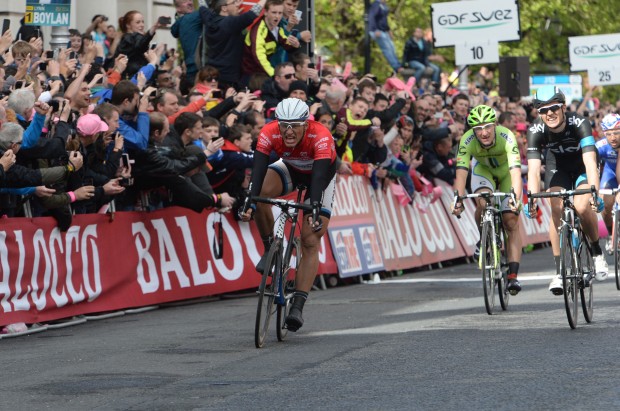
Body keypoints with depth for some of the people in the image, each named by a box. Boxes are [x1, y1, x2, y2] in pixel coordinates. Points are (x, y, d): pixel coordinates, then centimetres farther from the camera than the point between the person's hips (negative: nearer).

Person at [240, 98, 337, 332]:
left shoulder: (320, 137, -38)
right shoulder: (269, 133, -30)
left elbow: (319, 177, -46)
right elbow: (258, 170, -38)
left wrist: (314, 210, -58)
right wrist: (249, 203, -52)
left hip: (321, 174, -3)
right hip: (290, 169, 3)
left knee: (310, 242, -14)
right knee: (262, 192, -31)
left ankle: (298, 306, -14)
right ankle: (270, 249, -8)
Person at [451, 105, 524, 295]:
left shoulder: (506, 137, -38)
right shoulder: (467, 140, -33)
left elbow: (516, 171, -47)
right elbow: (461, 172, -40)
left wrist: (516, 198, -62)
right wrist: (458, 200, -55)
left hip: (506, 172, -1)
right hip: (483, 170, 1)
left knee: (511, 222, -11)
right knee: (483, 203, -31)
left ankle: (513, 275, -9)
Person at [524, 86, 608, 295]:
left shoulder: (579, 124, -35)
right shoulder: (536, 131, -28)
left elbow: (590, 162, -44)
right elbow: (533, 169, -34)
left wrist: (594, 193, -58)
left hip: (582, 166, -2)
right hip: (557, 166, 2)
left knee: (582, 206, -27)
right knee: (557, 209, -20)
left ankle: (598, 253, -2)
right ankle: (559, 271, -14)